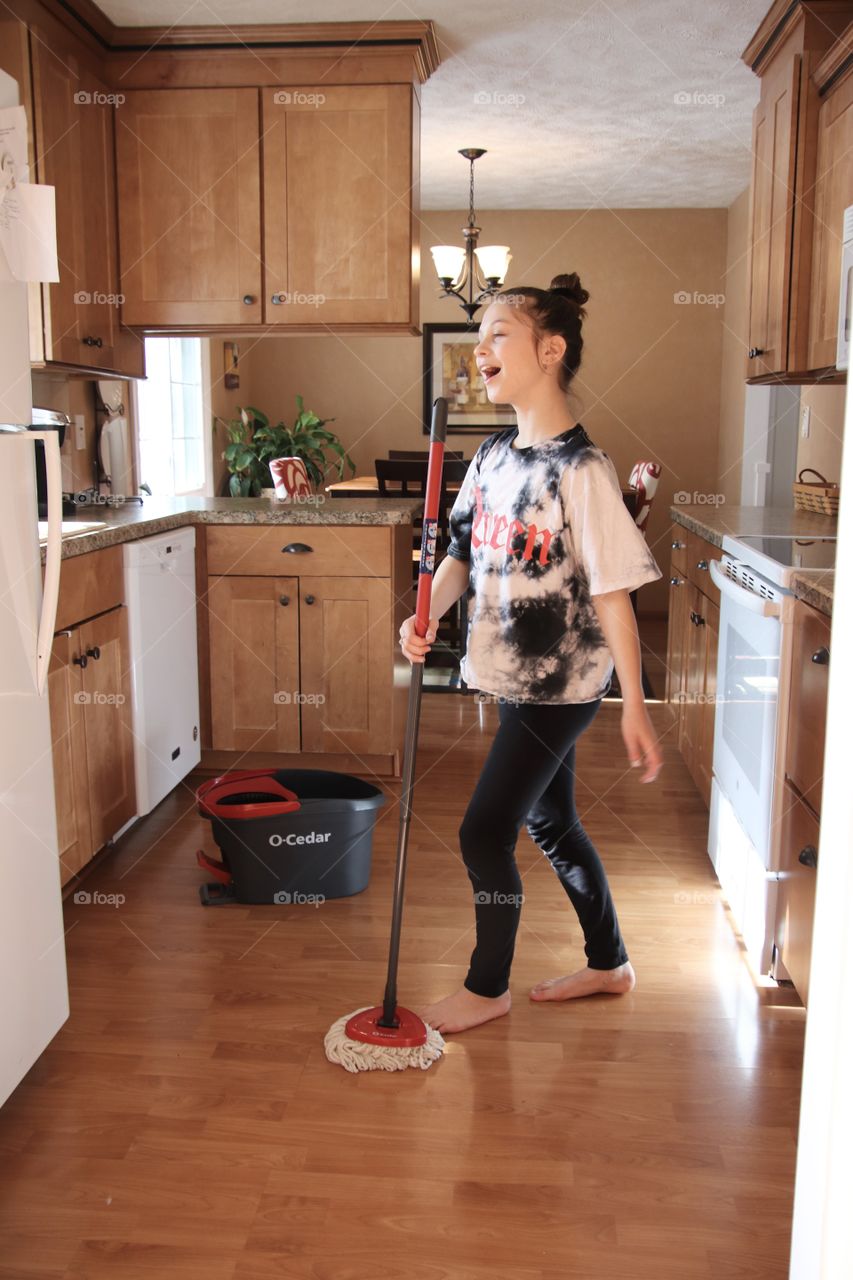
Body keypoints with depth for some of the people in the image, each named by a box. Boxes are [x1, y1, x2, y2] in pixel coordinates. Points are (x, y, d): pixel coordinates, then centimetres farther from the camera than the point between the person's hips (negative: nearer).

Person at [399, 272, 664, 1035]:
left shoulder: (580, 469, -19)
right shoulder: (494, 455, 5)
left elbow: (612, 592, -18)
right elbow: (464, 555, 10)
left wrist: (634, 707, -17)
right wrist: (426, 616, -8)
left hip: (560, 686, -8)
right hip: (518, 677, 8)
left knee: (485, 832, -1)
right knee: (551, 824, 19)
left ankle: (487, 988, 23)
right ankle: (609, 964, 39)